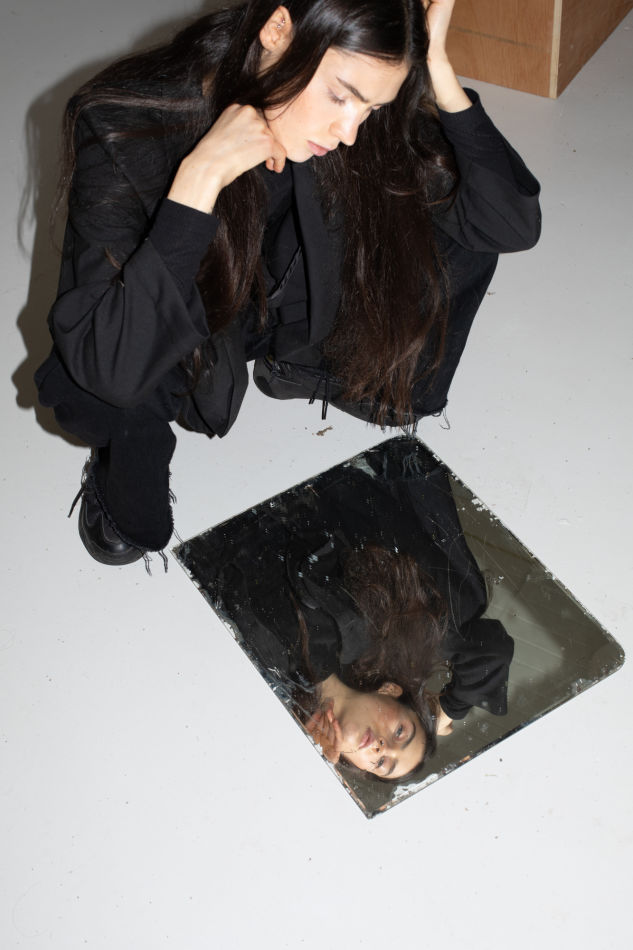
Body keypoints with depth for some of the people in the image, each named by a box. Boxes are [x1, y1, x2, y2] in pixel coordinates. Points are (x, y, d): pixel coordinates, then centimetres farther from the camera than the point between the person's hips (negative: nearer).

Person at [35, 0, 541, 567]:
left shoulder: (352, 121, -21)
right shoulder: (123, 130, -33)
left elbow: (512, 224, -21)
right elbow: (111, 367, -42)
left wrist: (438, 71, -32)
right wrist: (200, 174, -46)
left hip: (287, 305, 5)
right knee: (105, 391, -39)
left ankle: (306, 366, 9)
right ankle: (125, 468, -1)